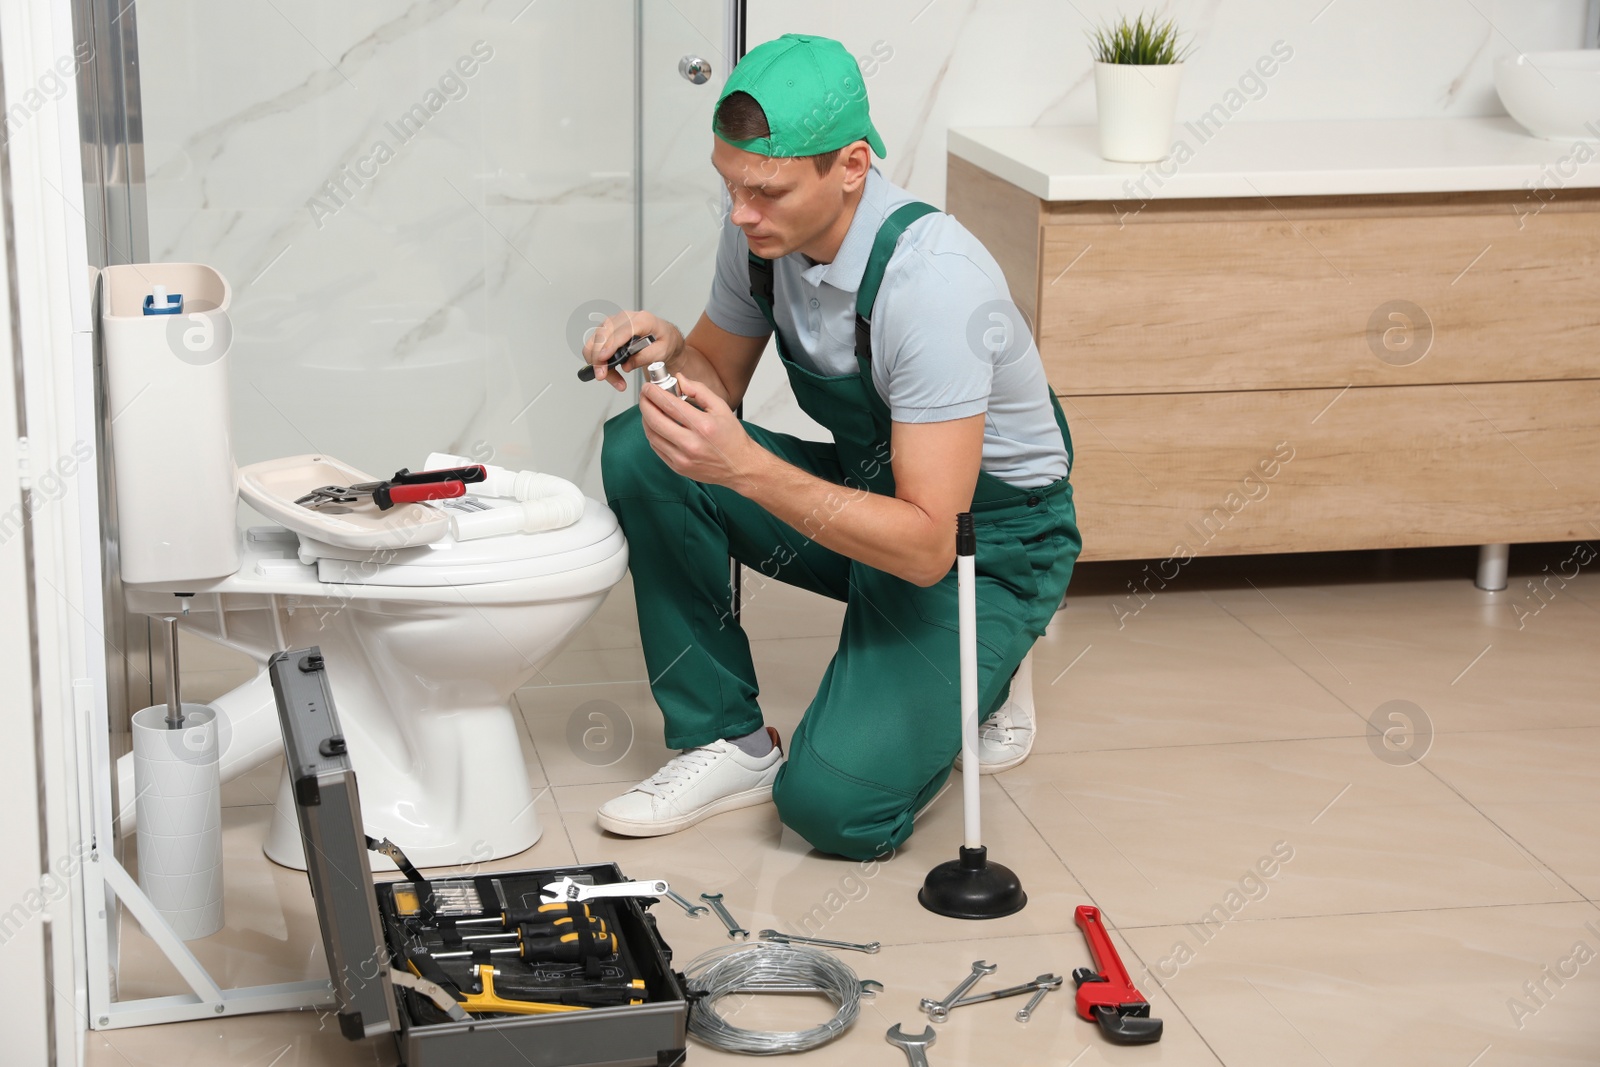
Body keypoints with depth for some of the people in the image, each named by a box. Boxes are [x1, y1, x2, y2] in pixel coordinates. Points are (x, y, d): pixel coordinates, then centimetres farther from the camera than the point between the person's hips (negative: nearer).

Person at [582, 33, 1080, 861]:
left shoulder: (933, 282, -32)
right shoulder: (765, 228, -11)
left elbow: (927, 544, -33)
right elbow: (719, 373, 7)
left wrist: (746, 469, -41)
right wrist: (668, 354, -17)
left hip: (984, 544, -7)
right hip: (866, 492, 7)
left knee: (831, 803, -23)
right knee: (641, 453, -16)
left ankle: (974, 680, 9)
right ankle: (727, 739, -5)